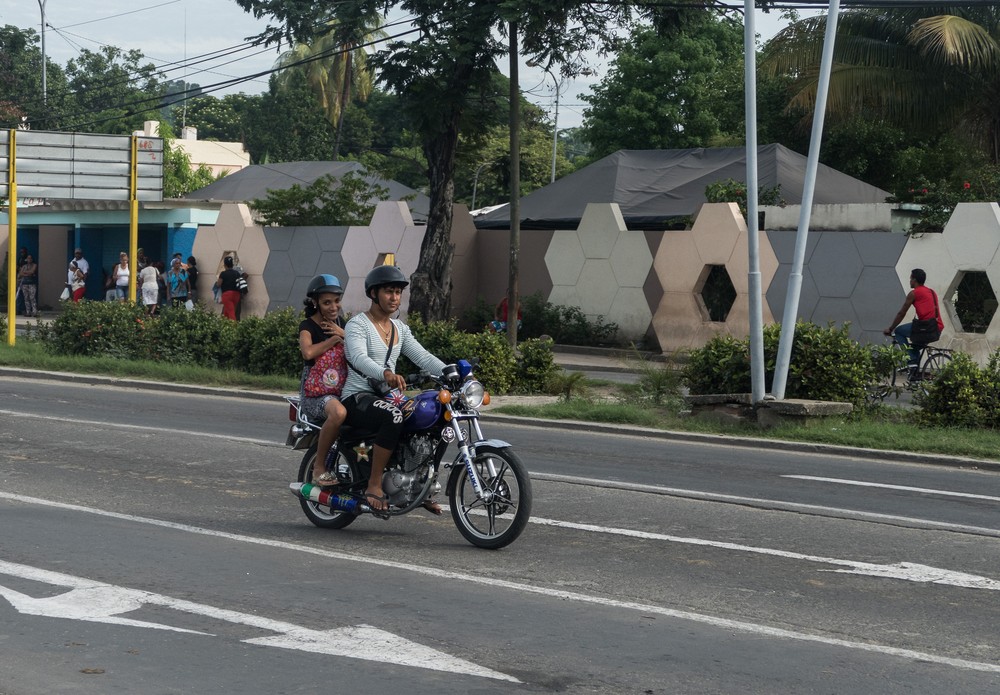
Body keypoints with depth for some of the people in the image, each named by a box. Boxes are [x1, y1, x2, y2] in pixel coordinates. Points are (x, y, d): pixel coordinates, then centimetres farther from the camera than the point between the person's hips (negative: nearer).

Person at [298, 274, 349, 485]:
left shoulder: (340, 322, 15)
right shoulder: (308, 326, -4)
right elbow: (308, 352, -25)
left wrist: (343, 334, -6)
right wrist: (335, 339, -12)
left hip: (341, 389, 6)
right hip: (315, 394, -6)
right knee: (339, 412, -38)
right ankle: (319, 467, -24)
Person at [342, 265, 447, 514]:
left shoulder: (400, 328, 17)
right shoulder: (357, 325, -7)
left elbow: (423, 357, 8)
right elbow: (359, 358, -26)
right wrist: (386, 374, -47)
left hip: (389, 397, 8)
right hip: (358, 397, -8)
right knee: (394, 417, -38)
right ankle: (374, 485, -28)